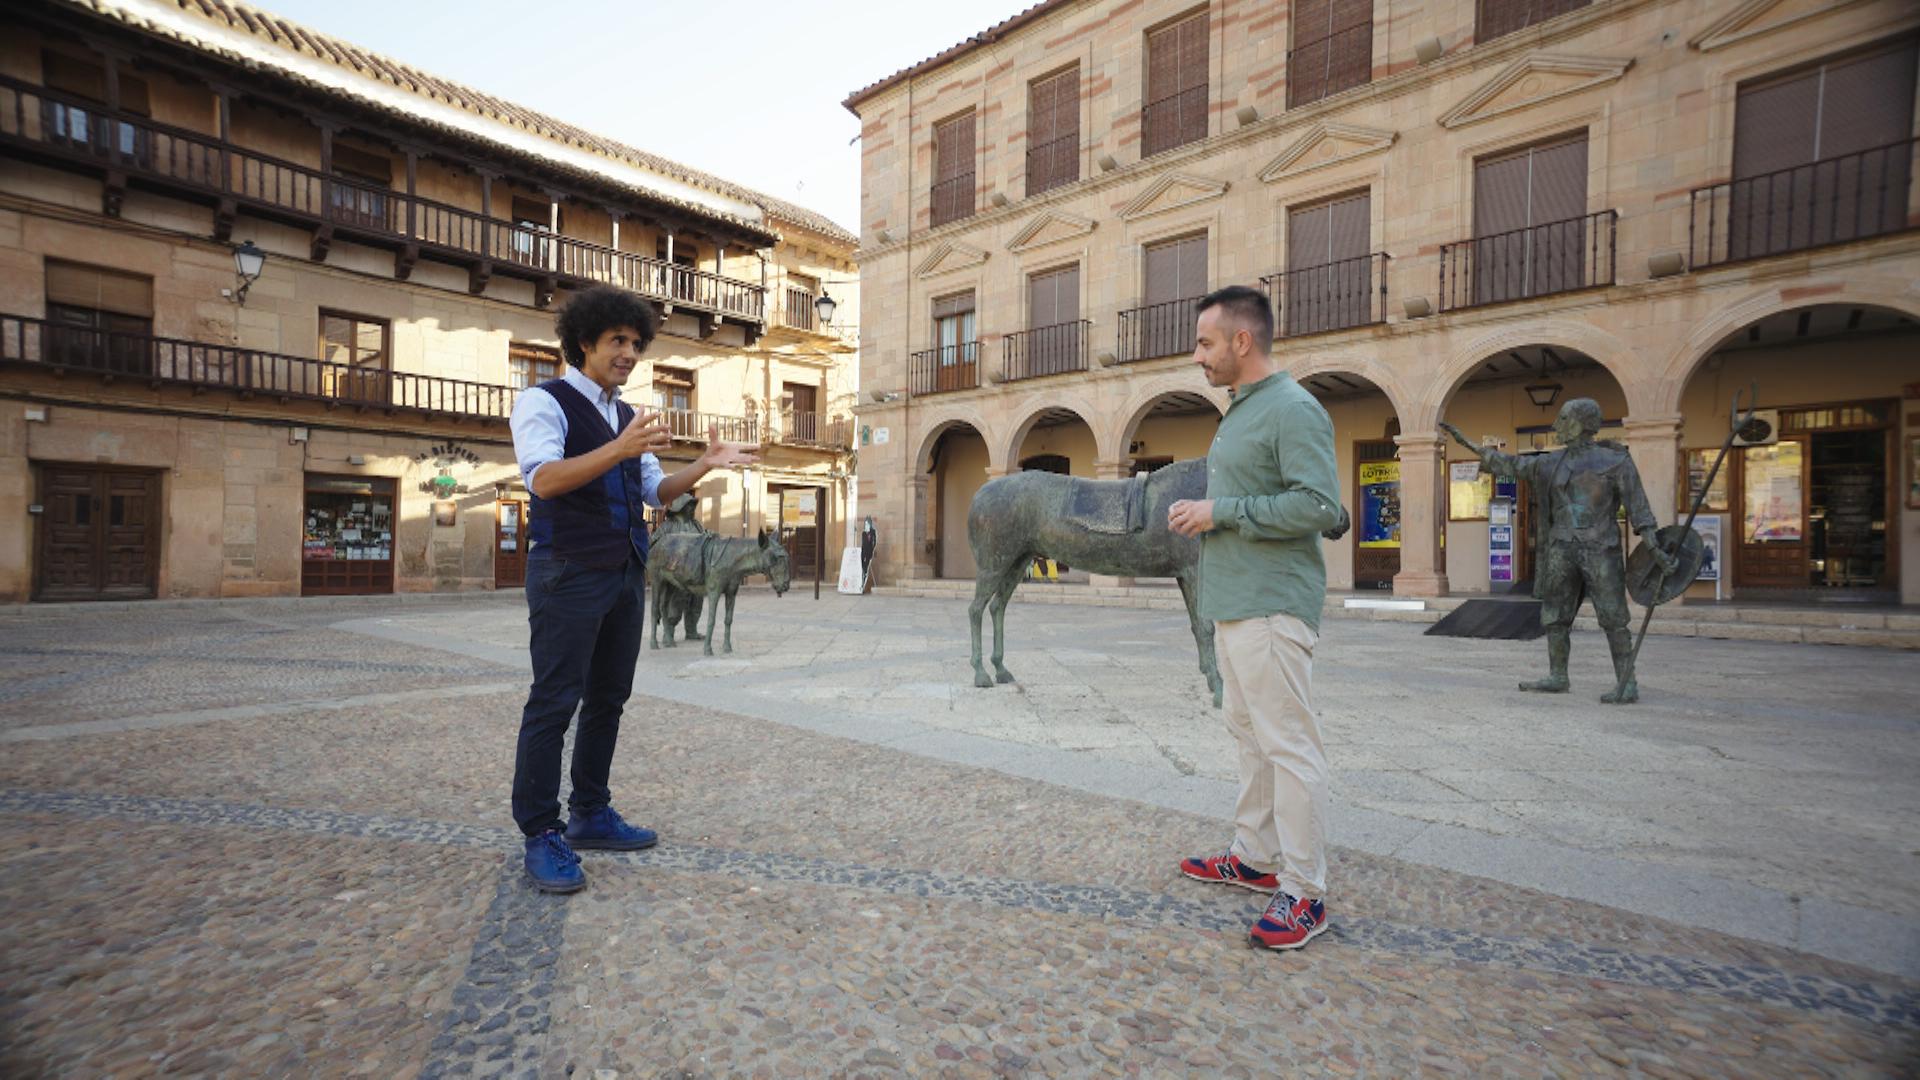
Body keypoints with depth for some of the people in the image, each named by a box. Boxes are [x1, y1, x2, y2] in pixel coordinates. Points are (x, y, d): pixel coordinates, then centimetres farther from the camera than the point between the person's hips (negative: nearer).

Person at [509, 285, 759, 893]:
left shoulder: (628, 417, 18)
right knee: (554, 702, -3)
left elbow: (657, 493, 16)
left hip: (626, 574, 8)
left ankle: (590, 814, 24)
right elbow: (542, 478, -20)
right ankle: (541, 835, 8)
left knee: (608, 698, 12)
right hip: (569, 573, -7)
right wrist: (618, 450, -34)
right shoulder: (545, 402, -4)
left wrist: (704, 466, -1)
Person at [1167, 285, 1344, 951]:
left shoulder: (1294, 410, -12)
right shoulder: (1240, 410, 18)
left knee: (1288, 745, -2)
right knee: (1250, 734, 17)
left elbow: (1319, 506, -22)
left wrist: (1221, 512, -18)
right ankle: (1255, 858, 31)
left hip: (1272, 609, -10)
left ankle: (1305, 892, 10)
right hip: (1232, 604, 10)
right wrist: (1200, 514, 10)